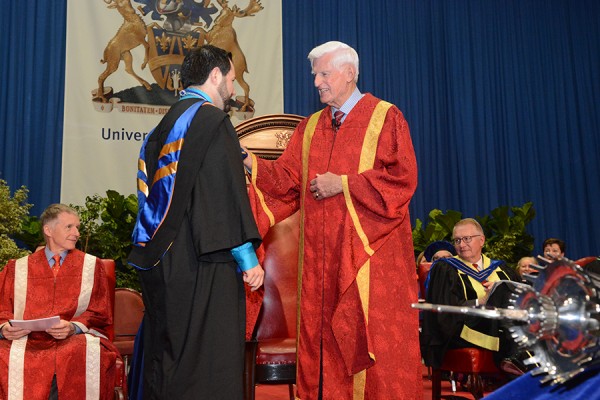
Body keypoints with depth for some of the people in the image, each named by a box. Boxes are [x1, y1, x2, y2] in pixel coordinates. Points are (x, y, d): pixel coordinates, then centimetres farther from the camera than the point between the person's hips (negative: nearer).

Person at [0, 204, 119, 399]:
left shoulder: (91, 265, 15)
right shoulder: (17, 268, 19)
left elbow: (100, 313, 9)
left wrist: (73, 327, -12)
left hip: (75, 339, 0)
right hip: (26, 340, 1)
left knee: (88, 353, -37)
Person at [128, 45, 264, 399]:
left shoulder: (165, 125, 16)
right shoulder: (212, 119, -9)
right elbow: (227, 194, -16)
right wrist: (247, 258, -15)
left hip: (161, 261, 9)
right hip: (202, 265, -9)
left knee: (165, 362, 15)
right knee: (209, 367, -4)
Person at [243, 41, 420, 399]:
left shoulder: (385, 117, 1)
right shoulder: (310, 127, 15)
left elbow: (403, 178, -9)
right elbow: (287, 179, 8)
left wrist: (343, 184, -11)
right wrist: (251, 163, -8)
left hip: (371, 249, -4)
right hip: (323, 256, 5)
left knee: (376, 337, -1)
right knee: (325, 339, 7)